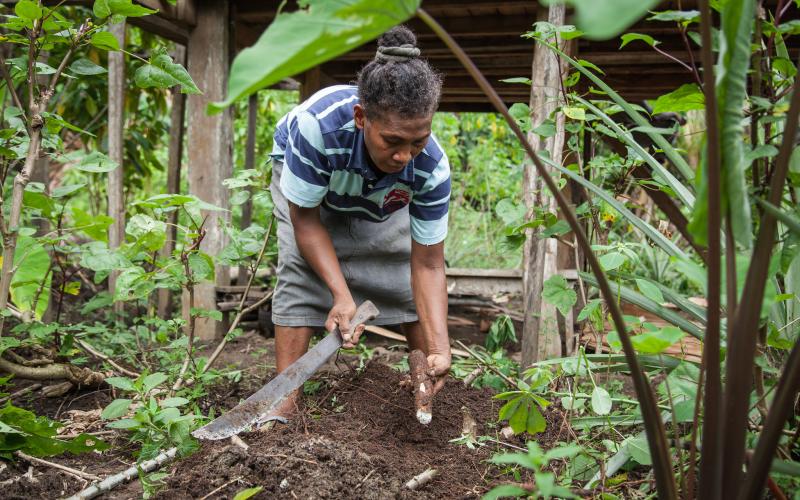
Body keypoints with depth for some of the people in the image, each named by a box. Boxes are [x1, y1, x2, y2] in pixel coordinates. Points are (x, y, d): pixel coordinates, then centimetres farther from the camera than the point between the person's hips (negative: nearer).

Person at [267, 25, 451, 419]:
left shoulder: (431, 167, -37)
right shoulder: (318, 124, -46)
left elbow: (427, 265, -29)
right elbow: (305, 219, -31)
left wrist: (439, 349, -40)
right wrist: (342, 295, -39)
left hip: (382, 199, 2)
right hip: (304, 176, -2)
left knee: (408, 272, -7)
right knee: (301, 269, -20)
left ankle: (432, 387, 8)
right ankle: (285, 399, -15)